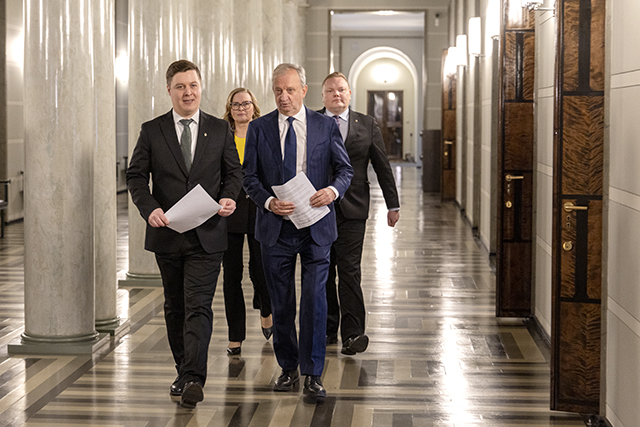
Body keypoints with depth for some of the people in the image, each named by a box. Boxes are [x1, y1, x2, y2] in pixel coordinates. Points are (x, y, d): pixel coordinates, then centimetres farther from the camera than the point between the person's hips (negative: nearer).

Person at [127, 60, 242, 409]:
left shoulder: (220, 130, 6)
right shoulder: (151, 131, 5)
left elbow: (233, 172, 10)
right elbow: (136, 176, 3)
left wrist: (228, 197, -12)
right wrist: (150, 208, -15)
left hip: (206, 235, -2)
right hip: (167, 234, 2)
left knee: (198, 307, -11)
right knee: (175, 307, 12)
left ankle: (193, 380, -17)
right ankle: (183, 373, 25)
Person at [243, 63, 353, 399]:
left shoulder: (325, 126, 3)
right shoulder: (259, 129, 5)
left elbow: (345, 169, 6)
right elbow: (250, 176, 4)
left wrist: (333, 189, -16)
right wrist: (269, 201, -15)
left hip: (316, 226, -1)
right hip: (276, 227, 1)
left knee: (314, 298, -6)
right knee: (281, 303, 8)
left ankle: (312, 374, 2)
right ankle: (288, 368, 23)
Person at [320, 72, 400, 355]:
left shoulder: (367, 125, 7)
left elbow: (383, 167, 9)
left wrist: (393, 205, 8)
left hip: (352, 208, -1)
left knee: (349, 270, -7)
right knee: (321, 271, 7)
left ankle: (352, 333, -6)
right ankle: (328, 329, 17)